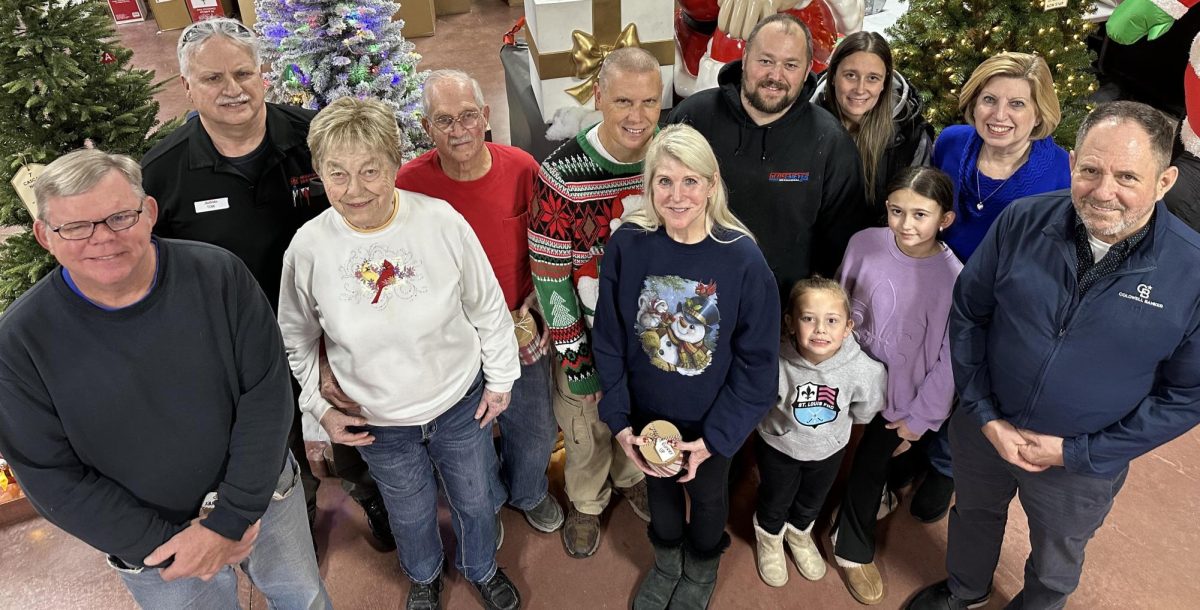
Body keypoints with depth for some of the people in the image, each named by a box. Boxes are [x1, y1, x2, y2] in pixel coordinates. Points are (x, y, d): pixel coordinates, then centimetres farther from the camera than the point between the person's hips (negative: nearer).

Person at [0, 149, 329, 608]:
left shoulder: (219, 275, -18)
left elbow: (266, 392, -16)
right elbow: (50, 476, -12)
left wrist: (230, 520, -17)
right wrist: (160, 545, -16)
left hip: (265, 496, 1)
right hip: (148, 540, -1)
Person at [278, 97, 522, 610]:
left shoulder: (441, 221, -21)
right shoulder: (308, 248, -18)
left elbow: (488, 307, -7)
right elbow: (297, 338, 1)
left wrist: (499, 379, 0)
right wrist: (320, 408, -1)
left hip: (461, 403, 0)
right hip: (378, 423, 1)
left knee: (475, 499, 23)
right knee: (411, 513, 25)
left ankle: (481, 568, 57)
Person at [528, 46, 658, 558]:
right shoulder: (561, 174, -23)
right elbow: (548, 271, -17)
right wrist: (571, 350, -14)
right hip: (590, 333, -3)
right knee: (587, 429, 20)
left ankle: (630, 477, 59)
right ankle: (586, 502, 50)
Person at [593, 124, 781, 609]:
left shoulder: (743, 258, -23)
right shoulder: (628, 245, -19)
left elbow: (756, 362, -15)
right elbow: (609, 339, -8)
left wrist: (713, 439, -15)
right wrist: (618, 421, -10)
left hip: (711, 422, -1)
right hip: (647, 413, 1)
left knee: (707, 496, 24)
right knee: (659, 488, 26)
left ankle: (702, 569, 57)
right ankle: (666, 562, 57)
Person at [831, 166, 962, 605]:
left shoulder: (954, 277, -20)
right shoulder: (865, 243, -16)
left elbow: (948, 359, -11)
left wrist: (920, 417, -6)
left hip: (901, 395, -1)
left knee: (871, 468, 17)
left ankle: (853, 549, 42)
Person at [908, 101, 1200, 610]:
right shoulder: (1022, 223, -17)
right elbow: (967, 314, -6)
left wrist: (1078, 452, -14)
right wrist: (984, 415, -12)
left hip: (1082, 465, -1)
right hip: (984, 428, 2)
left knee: (1056, 561, 26)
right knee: (972, 516, 28)